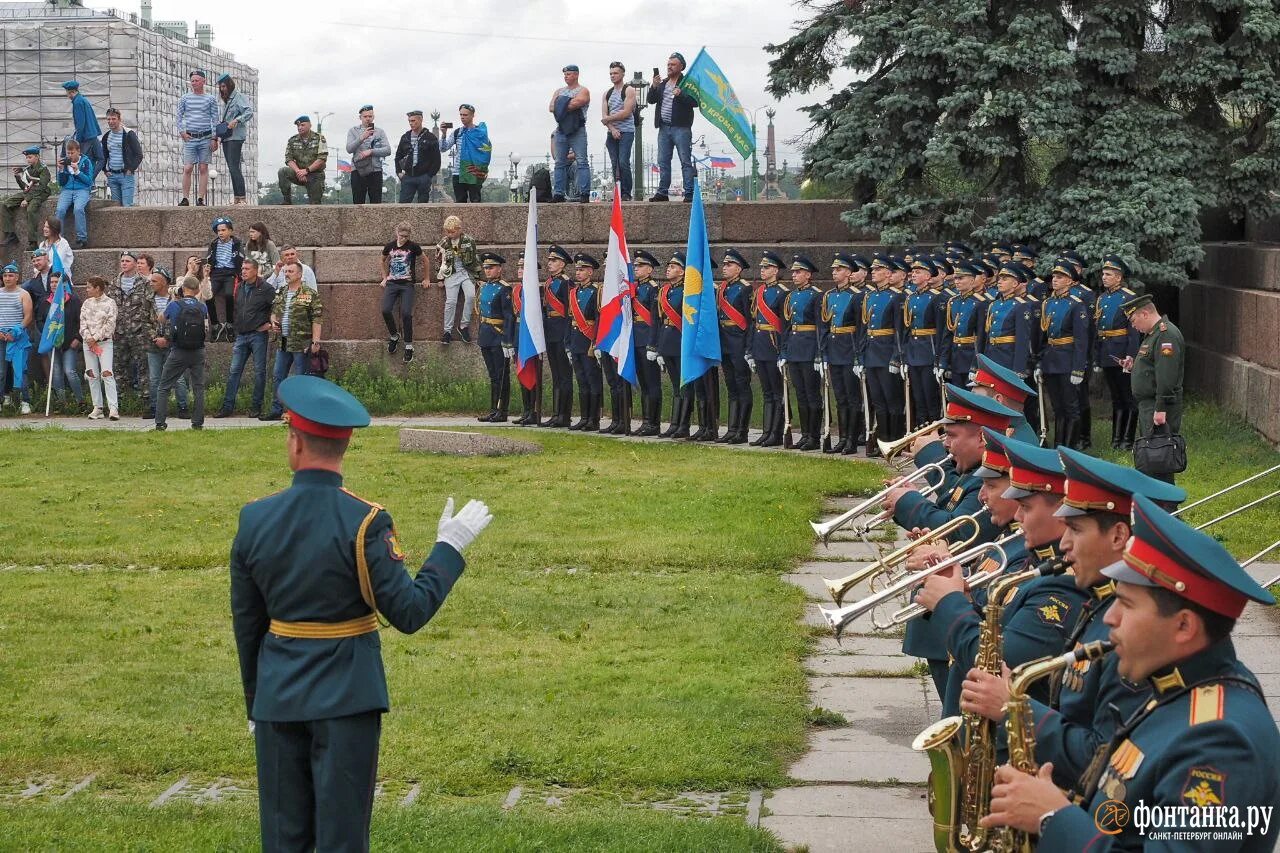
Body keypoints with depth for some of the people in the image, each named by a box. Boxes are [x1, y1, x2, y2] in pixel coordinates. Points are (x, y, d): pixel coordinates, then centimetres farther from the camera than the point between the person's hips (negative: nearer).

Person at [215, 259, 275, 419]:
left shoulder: (265, 289, -8)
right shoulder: (239, 287, 11)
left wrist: (271, 324, -8)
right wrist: (236, 330, 15)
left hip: (258, 334, -6)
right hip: (241, 335, 6)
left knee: (259, 372, 2)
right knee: (234, 371, 3)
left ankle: (257, 406, 9)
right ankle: (227, 406, 4)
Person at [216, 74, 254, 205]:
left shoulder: (239, 97, -4)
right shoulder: (226, 100, 23)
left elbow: (249, 112, -16)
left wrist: (236, 121, -26)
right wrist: (219, 125, 8)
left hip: (236, 136, -9)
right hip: (226, 137, 9)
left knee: (234, 167, -16)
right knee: (232, 169, 6)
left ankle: (242, 198, -19)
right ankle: (237, 198, 6)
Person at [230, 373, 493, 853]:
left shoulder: (254, 520, -3)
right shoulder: (364, 522, -16)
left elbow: (246, 626, 6)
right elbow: (409, 613, -14)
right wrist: (451, 547, -2)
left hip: (277, 696, 4)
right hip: (346, 696, -4)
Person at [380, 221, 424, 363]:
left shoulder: (413, 247, -4)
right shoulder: (389, 246, 5)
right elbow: (383, 261, 25)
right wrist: (384, 277, 19)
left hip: (407, 284, -3)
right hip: (392, 283, 3)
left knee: (406, 313, -17)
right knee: (386, 310, -17)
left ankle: (409, 346, -6)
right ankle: (394, 336, 8)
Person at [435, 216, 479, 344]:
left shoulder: (469, 240, -2)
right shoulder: (443, 243, 1)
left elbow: (476, 258, 6)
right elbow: (439, 261, 12)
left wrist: (476, 276, 6)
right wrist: (441, 279, 10)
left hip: (466, 273, 0)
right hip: (451, 274, 0)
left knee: (471, 296, -23)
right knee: (450, 301, -13)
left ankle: (464, 326, -10)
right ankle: (448, 331, -5)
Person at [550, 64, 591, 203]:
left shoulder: (583, 91, 3)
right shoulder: (559, 91, 20)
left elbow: (577, 103, -16)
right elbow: (551, 108, 6)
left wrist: (562, 106, -2)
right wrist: (568, 106, -7)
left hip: (577, 130, -5)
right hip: (561, 129, 6)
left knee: (582, 162, -10)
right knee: (560, 163, 5)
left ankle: (584, 194, -13)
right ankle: (558, 194, 7)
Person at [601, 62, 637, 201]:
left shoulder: (629, 91, -2)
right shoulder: (607, 94, 16)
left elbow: (626, 113, -13)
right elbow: (604, 116, 8)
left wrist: (608, 119, -4)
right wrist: (612, 128, -10)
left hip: (626, 132, -6)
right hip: (612, 132, 6)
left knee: (623, 163, -14)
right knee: (615, 164, 3)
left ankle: (626, 193, -9)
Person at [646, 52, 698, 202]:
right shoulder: (662, 83, 17)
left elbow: (695, 101, -11)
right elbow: (651, 100, 12)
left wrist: (681, 95, -24)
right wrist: (654, 87, -5)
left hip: (681, 128, -6)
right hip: (664, 128, 6)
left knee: (686, 162, -6)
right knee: (663, 162, 8)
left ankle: (689, 194, -7)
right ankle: (662, 192, 14)